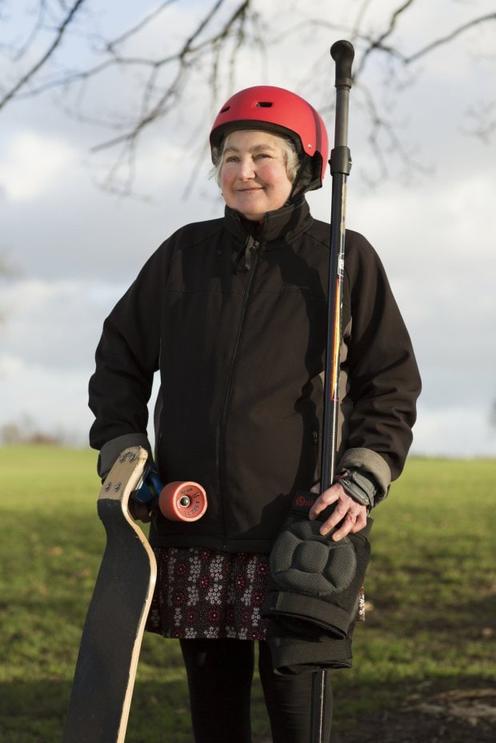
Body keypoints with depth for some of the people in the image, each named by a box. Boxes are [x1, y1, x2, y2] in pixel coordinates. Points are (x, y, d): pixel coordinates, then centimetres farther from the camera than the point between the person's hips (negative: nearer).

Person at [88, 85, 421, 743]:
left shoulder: (344, 259, 3)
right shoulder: (185, 255, 10)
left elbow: (392, 382, 5)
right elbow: (121, 354, 21)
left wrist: (363, 483, -8)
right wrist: (120, 451, 8)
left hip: (298, 532, -3)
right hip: (193, 530, 3)